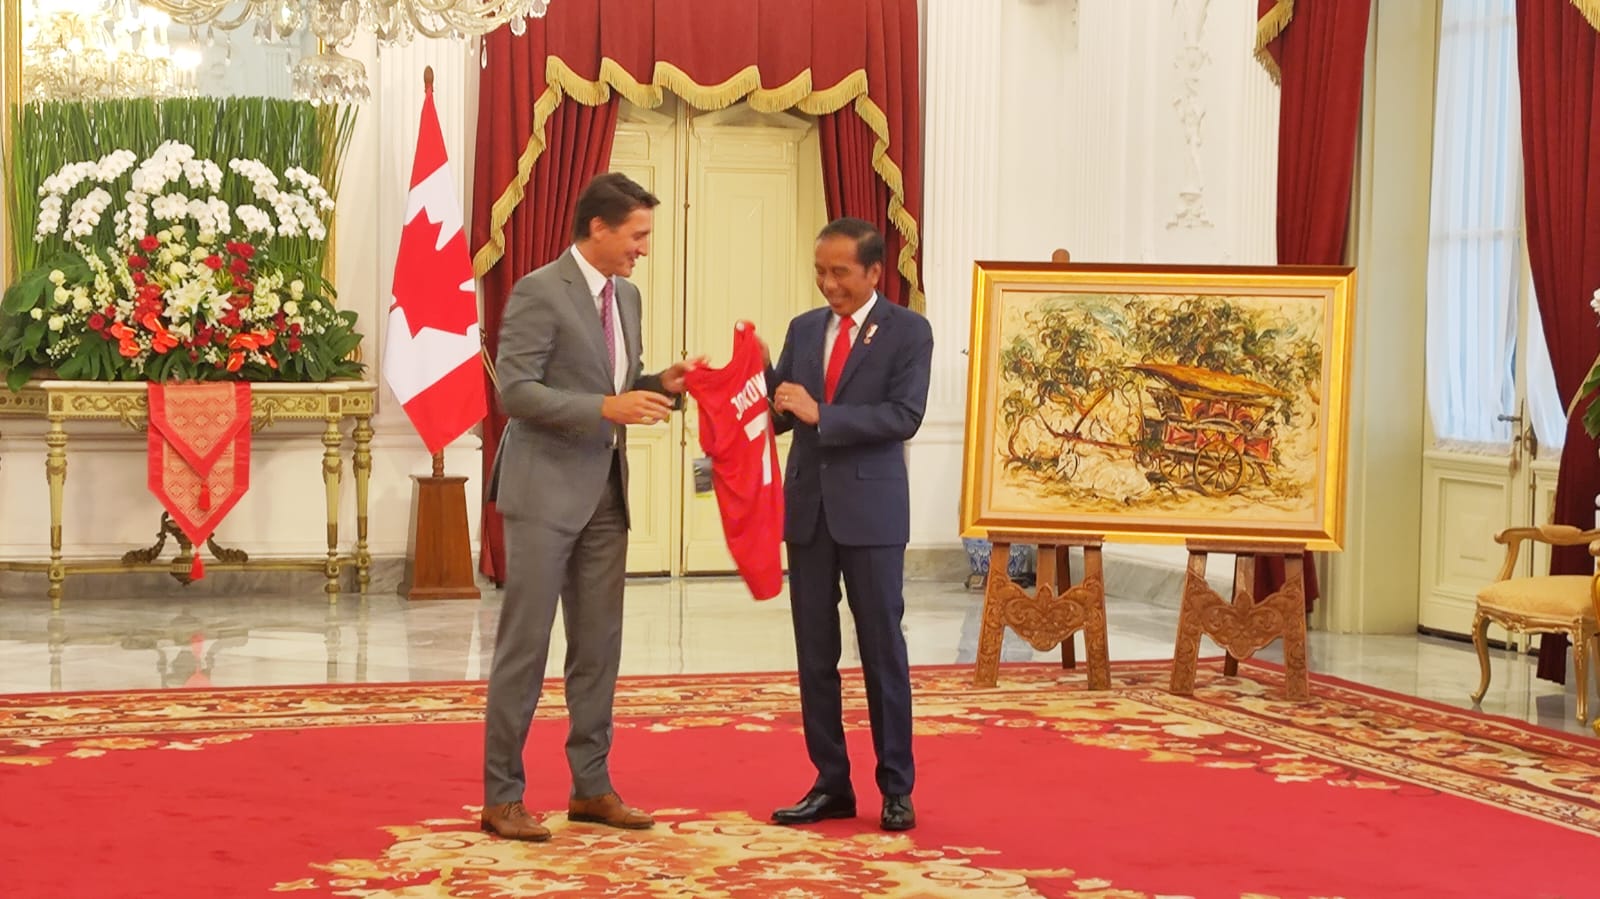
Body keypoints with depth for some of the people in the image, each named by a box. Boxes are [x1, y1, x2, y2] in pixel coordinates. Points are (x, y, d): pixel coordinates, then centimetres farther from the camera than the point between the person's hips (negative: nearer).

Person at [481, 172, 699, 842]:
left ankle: (590, 786, 19)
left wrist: (661, 385, 1)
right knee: (525, 645, -4)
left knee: (598, 646, 10)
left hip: (605, 494, 8)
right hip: (544, 491, -8)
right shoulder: (539, 292, -12)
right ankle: (501, 798, 3)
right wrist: (606, 407, -24)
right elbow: (515, 391, -18)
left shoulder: (626, 296, 13)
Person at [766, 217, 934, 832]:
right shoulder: (803, 329, 11)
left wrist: (820, 414, -19)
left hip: (871, 508, -5)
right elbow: (780, 417, 10)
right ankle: (831, 785, 15)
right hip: (807, 505, 5)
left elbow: (904, 414, -15)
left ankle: (896, 789, 10)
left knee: (882, 651, 1)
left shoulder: (908, 332, -3)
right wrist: (760, 373, -9)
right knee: (814, 654, 7)